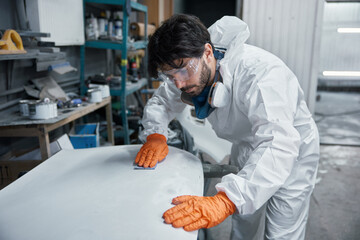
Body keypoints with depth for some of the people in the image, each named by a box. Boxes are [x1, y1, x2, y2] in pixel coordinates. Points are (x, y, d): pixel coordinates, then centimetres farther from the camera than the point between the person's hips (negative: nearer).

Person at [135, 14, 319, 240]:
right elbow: (160, 102, 0)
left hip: (292, 152, -5)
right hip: (247, 147, 6)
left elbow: (279, 143, -48)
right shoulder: (189, 70, -16)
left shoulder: (259, 71, -38)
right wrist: (156, 136, -22)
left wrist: (224, 202, -59)